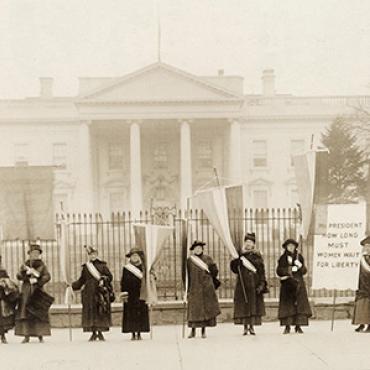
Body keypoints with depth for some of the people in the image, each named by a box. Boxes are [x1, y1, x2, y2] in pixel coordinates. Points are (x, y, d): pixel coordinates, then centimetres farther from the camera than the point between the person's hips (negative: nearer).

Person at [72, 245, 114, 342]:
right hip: (89, 293, 2)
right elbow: (81, 280, 15)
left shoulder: (102, 265, 6)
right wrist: (73, 285, 4)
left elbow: (109, 276, 4)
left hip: (100, 292, -2)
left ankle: (100, 332, 6)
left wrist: (103, 280, -14)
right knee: (90, 312, -1)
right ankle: (93, 333, 6)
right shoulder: (85, 267, 12)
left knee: (101, 312, -2)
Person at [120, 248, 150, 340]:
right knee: (131, 314, -2)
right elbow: (123, 282, 3)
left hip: (140, 295, 1)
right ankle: (133, 334, 3)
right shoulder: (126, 269, 4)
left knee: (141, 314, 0)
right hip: (130, 295, -1)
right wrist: (124, 294, -5)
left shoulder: (142, 268, 8)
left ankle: (139, 333, 6)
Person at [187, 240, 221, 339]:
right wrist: (188, 289, 1)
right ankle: (193, 330, 3)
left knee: (205, 308, 0)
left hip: (206, 287, 0)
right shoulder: (189, 260, 6)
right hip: (194, 287, 0)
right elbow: (188, 275, 5)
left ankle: (204, 331, 6)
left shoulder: (207, 259, 6)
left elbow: (215, 271, 7)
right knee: (194, 308, -4)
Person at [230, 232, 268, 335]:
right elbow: (234, 268, 1)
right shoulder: (240, 255, 8)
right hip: (243, 284, 0)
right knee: (243, 305, -3)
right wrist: (237, 261, -18)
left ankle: (252, 327, 2)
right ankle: (245, 327, 2)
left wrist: (261, 284, -7)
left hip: (254, 284, 0)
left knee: (254, 305, -2)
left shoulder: (257, 256, 7)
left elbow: (261, 272, 3)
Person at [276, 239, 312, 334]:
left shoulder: (299, 257, 11)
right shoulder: (283, 258, 7)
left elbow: (304, 271, 9)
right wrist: (290, 269, -13)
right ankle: (287, 326, -3)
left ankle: (298, 326, -2)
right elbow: (279, 271, -1)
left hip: (298, 283, 1)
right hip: (287, 284, -1)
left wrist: (300, 266, -12)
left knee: (300, 304, -5)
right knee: (287, 305, -5)